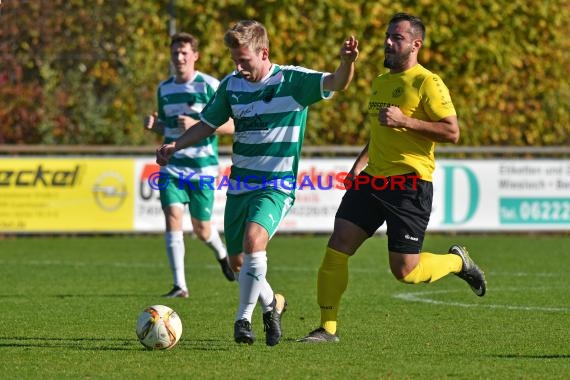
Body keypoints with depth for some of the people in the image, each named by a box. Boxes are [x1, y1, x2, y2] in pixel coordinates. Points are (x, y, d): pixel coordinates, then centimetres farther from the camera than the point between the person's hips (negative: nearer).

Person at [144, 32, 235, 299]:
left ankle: (222, 254, 41)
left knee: (201, 228, 4)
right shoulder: (164, 89, 10)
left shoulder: (210, 86, -7)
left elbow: (231, 126, -9)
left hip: (202, 166, -4)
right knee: (173, 215, -15)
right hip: (172, 165, 4)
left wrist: (196, 124, -22)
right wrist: (154, 125, -1)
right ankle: (179, 285, -13)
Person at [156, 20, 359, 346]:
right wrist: (175, 146, 3)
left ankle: (244, 318, -19)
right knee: (238, 261, 10)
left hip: (277, 186, -6)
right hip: (239, 185, 6)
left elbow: (336, 83, -23)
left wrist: (348, 62, -44)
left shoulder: (293, 80, -9)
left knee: (254, 239, -30)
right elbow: (208, 124, 17)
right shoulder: (231, 85, 5)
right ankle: (272, 303, 38)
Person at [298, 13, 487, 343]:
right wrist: (360, 164, 17)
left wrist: (405, 120, -21)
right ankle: (328, 328, -1)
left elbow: (452, 132, -15)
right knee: (337, 247, -6)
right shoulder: (381, 82, 17)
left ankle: (457, 262, 25)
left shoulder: (427, 83, -8)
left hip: (410, 183, -7)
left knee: (405, 271, -5)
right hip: (372, 179, 7)